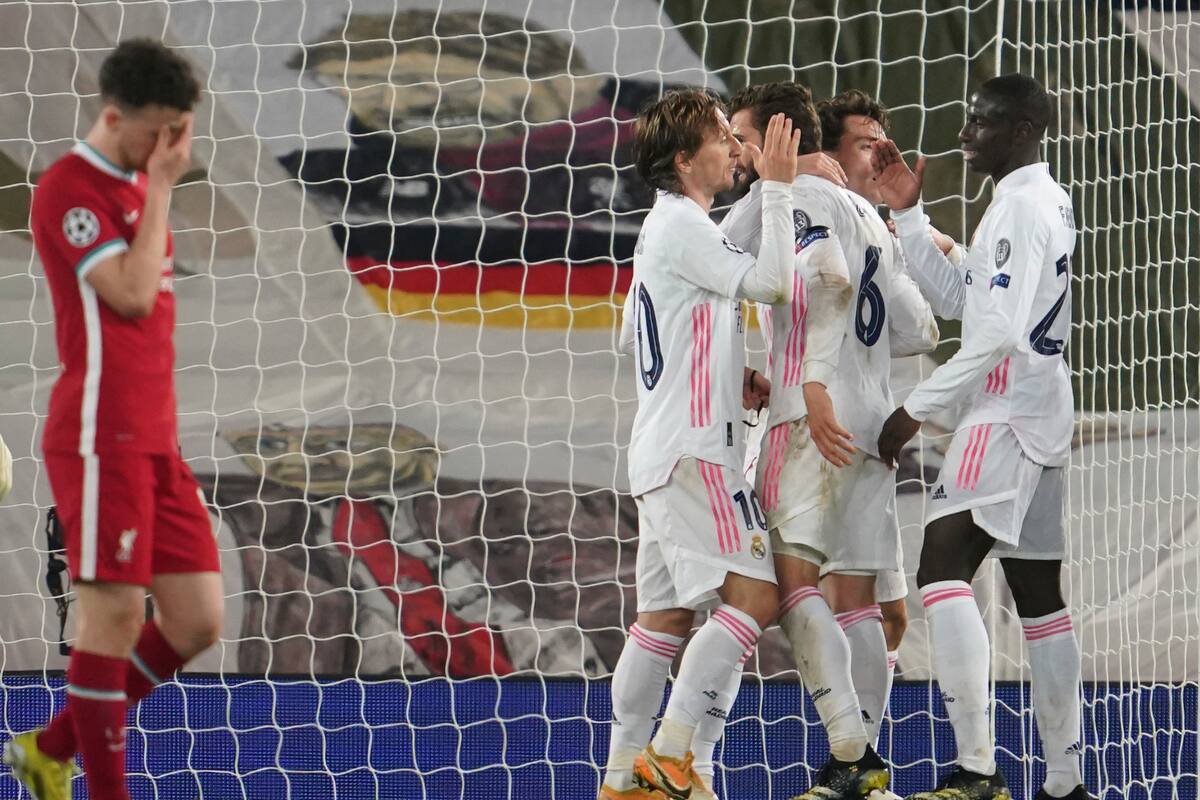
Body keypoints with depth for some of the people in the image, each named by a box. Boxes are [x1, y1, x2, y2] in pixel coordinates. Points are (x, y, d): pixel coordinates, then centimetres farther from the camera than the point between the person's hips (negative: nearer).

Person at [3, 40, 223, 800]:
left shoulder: (138, 186, 17)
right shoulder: (69, 189, -10)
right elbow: (132, 293, -20)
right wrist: (160, 189, -14)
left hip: (155, 440, 9)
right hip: (102, 437, -9)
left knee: (199, 619, 5)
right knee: (115, 613, -8)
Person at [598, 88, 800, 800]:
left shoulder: (666, 227, 20)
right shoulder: (684, 226, -11)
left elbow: (634, 332, 28)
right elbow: (772, 282, -19)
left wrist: (731, 377, 20)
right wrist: (777, 187, -14)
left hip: (664, 453, 10)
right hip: (694, 451, -10)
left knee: (667, 613, 9)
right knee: (754, 596, -14)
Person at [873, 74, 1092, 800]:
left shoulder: (1023, 206, -13)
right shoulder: (1047, 201, 19)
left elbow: (1001, 332, -21)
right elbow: (956, 298, 23)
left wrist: (919, 407, -18)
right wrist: (908, 215, 16)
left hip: (1007, 411, -11)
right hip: (1039, 414, 11)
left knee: (943, 567, -20)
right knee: (1038, 595, 12)